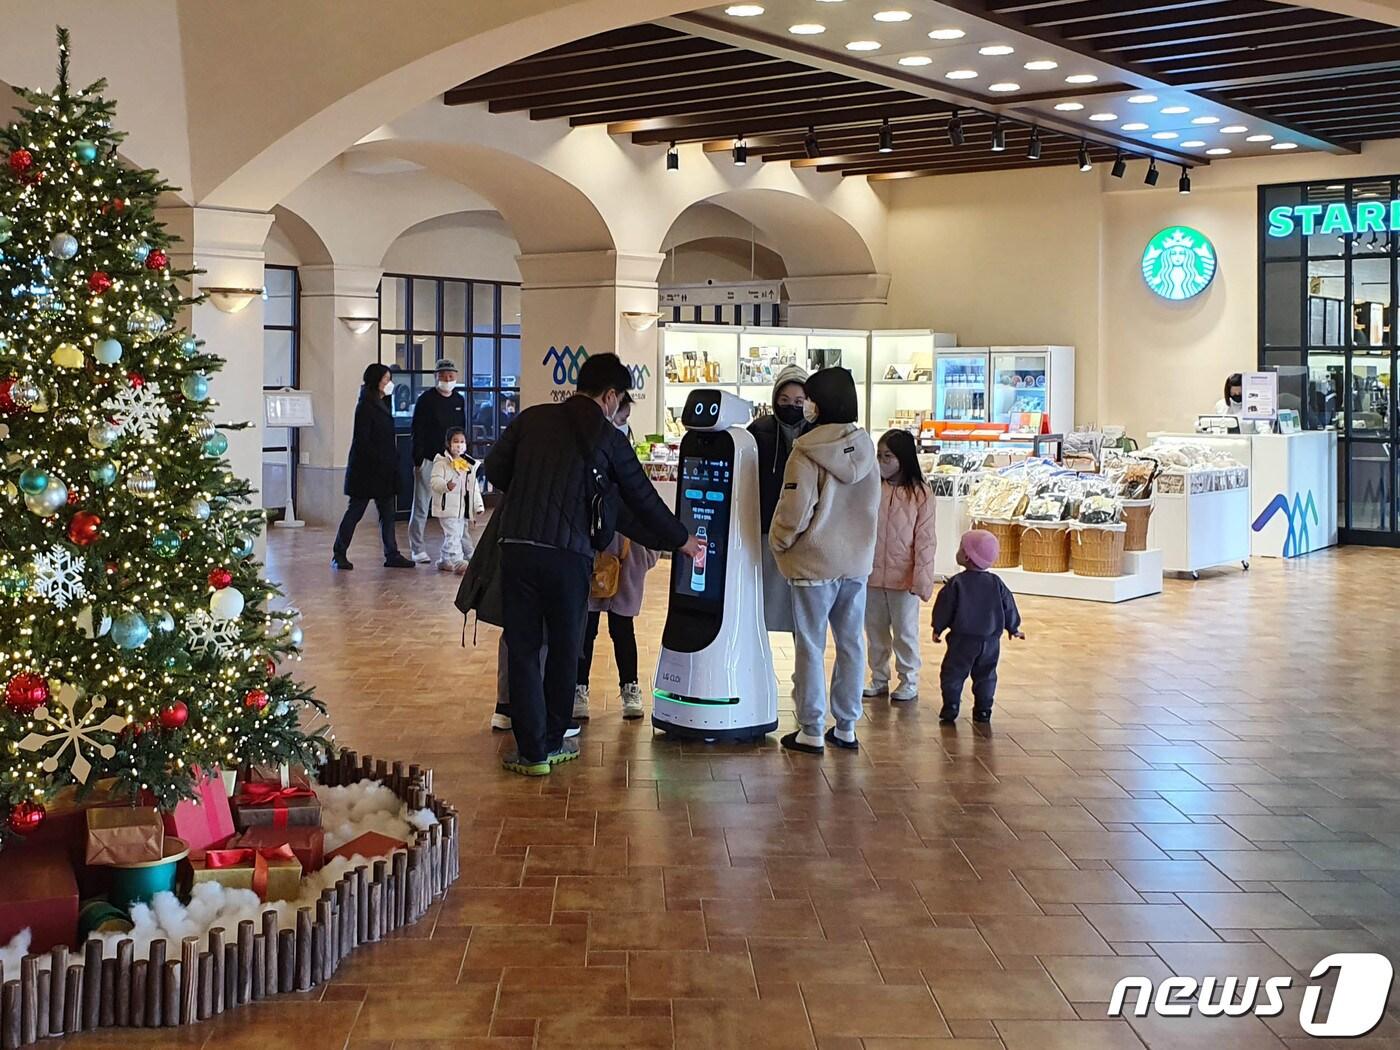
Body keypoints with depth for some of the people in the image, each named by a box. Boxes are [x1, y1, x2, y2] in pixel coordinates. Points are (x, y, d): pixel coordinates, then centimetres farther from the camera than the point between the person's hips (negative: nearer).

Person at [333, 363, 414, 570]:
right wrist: (379, 460, -19)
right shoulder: (365, 406, -13)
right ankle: (339, 554, 6)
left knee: (388, 512, 7)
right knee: (356, 510, -2)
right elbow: (362, 440, -18)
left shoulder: (381, 404, 14)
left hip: (384, 469, 9)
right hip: (366, 469, -9)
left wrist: (392, 462, 10)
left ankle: (392, 555, 11)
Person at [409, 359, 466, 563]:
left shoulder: (459, 400, 10)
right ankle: (417, 549, 6)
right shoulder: (426, 399, -5)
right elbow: (418, 432, -7)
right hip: (429, 460, -5)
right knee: (421, 508, 0)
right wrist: (418, 460, -12)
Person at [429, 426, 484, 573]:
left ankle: (444, 561, 27)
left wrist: (478, 505, 12)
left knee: (463, 536, 14)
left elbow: (474, 488, 17)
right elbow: (434, 481, -18)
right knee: (453, 535, -15)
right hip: (448, 507, -8)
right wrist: (446, 486, -37)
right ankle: (458, 562, -18)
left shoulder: (469, 464, 13)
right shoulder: (442, 462, -8)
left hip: (464, 509, 8)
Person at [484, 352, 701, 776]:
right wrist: (681, 540, 25)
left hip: (517, 547, 2)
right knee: (564, 651, 15)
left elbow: (494, 469, 9)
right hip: (569, 555, -2)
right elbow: (643, 498, 10)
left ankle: (531, 751, 7)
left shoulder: (531, 418, 10)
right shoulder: (609, 439, 4)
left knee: (523, 650, 7)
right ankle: (552, 742, 26)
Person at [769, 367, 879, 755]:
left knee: (810, 647, 4)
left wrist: (778, 542, 3)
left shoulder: (807, 453, -17)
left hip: (815, 563, -6)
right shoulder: (865, 449, 3)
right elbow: (874, 506, 10)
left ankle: (811, 732, 9)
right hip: (858, 561, 6)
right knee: (851, 644, 12)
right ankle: (846, 728, 20)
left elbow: (794, 511, -15)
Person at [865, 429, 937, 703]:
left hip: (903, 577, -3)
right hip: (871, 575, 3)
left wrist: (922, 578, -10)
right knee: (875, 631, 14)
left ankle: (909, 682, 21)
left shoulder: (920, 493, -8)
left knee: (905, 632, 8)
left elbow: (925, 540, -7)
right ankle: (879, 679, 27)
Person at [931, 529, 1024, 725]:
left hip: (963, 639, -4)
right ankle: (983, 711, 13)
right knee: (985, 676, 13)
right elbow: (1008, 606, 9)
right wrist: (1013, 628, 23)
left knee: (953, 674, 5)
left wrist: (938, 628, 6)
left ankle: (950, 709, 1)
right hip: (990, 641, 4)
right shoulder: (996, 583, 2)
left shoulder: (956, 583, -10)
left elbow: (945, 607, -7)